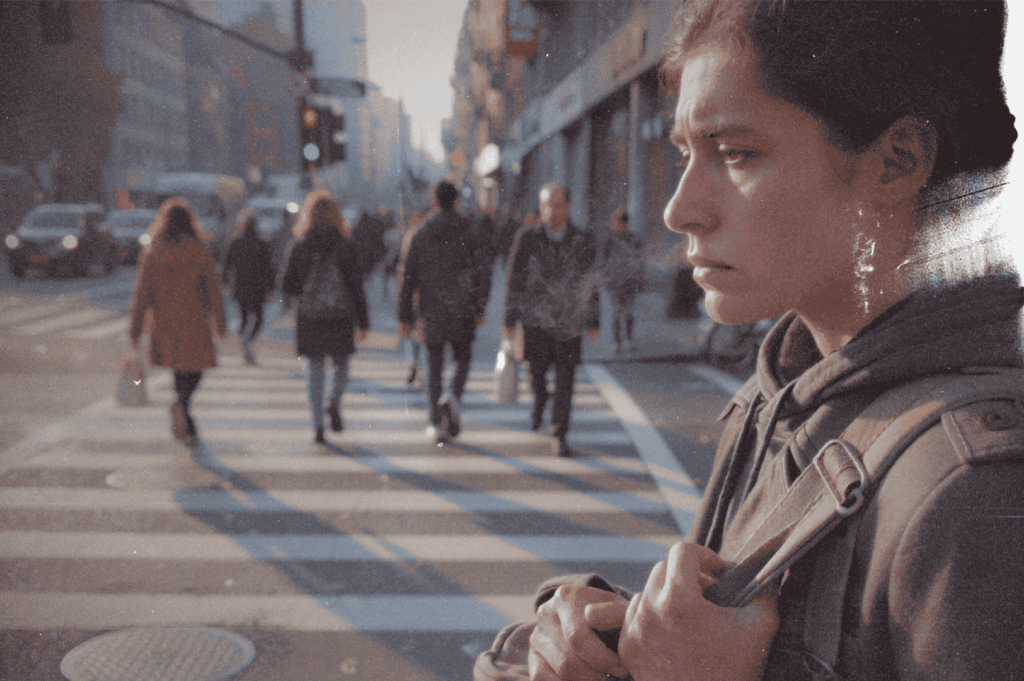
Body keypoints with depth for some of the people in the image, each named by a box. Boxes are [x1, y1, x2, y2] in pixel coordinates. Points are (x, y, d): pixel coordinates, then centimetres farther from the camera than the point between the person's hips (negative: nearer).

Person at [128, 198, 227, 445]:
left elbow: (142, 291, 1)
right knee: (194, 366, 6)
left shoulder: (152, 252, 2)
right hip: (193, 321, -3)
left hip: (164, 322, 3)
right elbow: (212, 288, -2)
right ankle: (181, 404, -23)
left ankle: (187, 427, 18)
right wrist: (219, 321, 6)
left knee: (180, 370, 16)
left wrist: (136, 326, 5)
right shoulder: (199, 251, -4)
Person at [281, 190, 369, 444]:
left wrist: (291, 298, 23)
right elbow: (356, 287, -5)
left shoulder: (299, 246, -3)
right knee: (341, 366, 18)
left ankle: (318, 424, 7)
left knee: (315, 370, 9)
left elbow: (287, 286, 0)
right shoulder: (344, 246, -5)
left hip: (309, 317, 1)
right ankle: (334, 405, -3)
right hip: (340, 316, -1)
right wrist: (363, 323, 0)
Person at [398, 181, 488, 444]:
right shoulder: (469, 234, -2)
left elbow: (408, 277, 1)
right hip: (462, 312, -1)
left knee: (434, 366, 10)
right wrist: (479, 308, 8)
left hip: (432, 312, 1)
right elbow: (479, 274, -4)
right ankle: (453, 397, -9)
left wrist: (405, 316, 5)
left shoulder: (421, 235, 2)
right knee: (463, 358, 17)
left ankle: (436, 422, 8)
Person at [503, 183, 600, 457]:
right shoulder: (527, 238, -4)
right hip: (536, 320, 0)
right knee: (537, 373, 8)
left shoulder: (583, 242, -1)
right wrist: (510, 320, -3)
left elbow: (590, 284, 6)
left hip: (570, 323, 0)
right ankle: (539, 403, 42)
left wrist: (593, 322, 6)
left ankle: (560, 437, 5)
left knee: (565, 381, -3)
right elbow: (514, 281, 0)